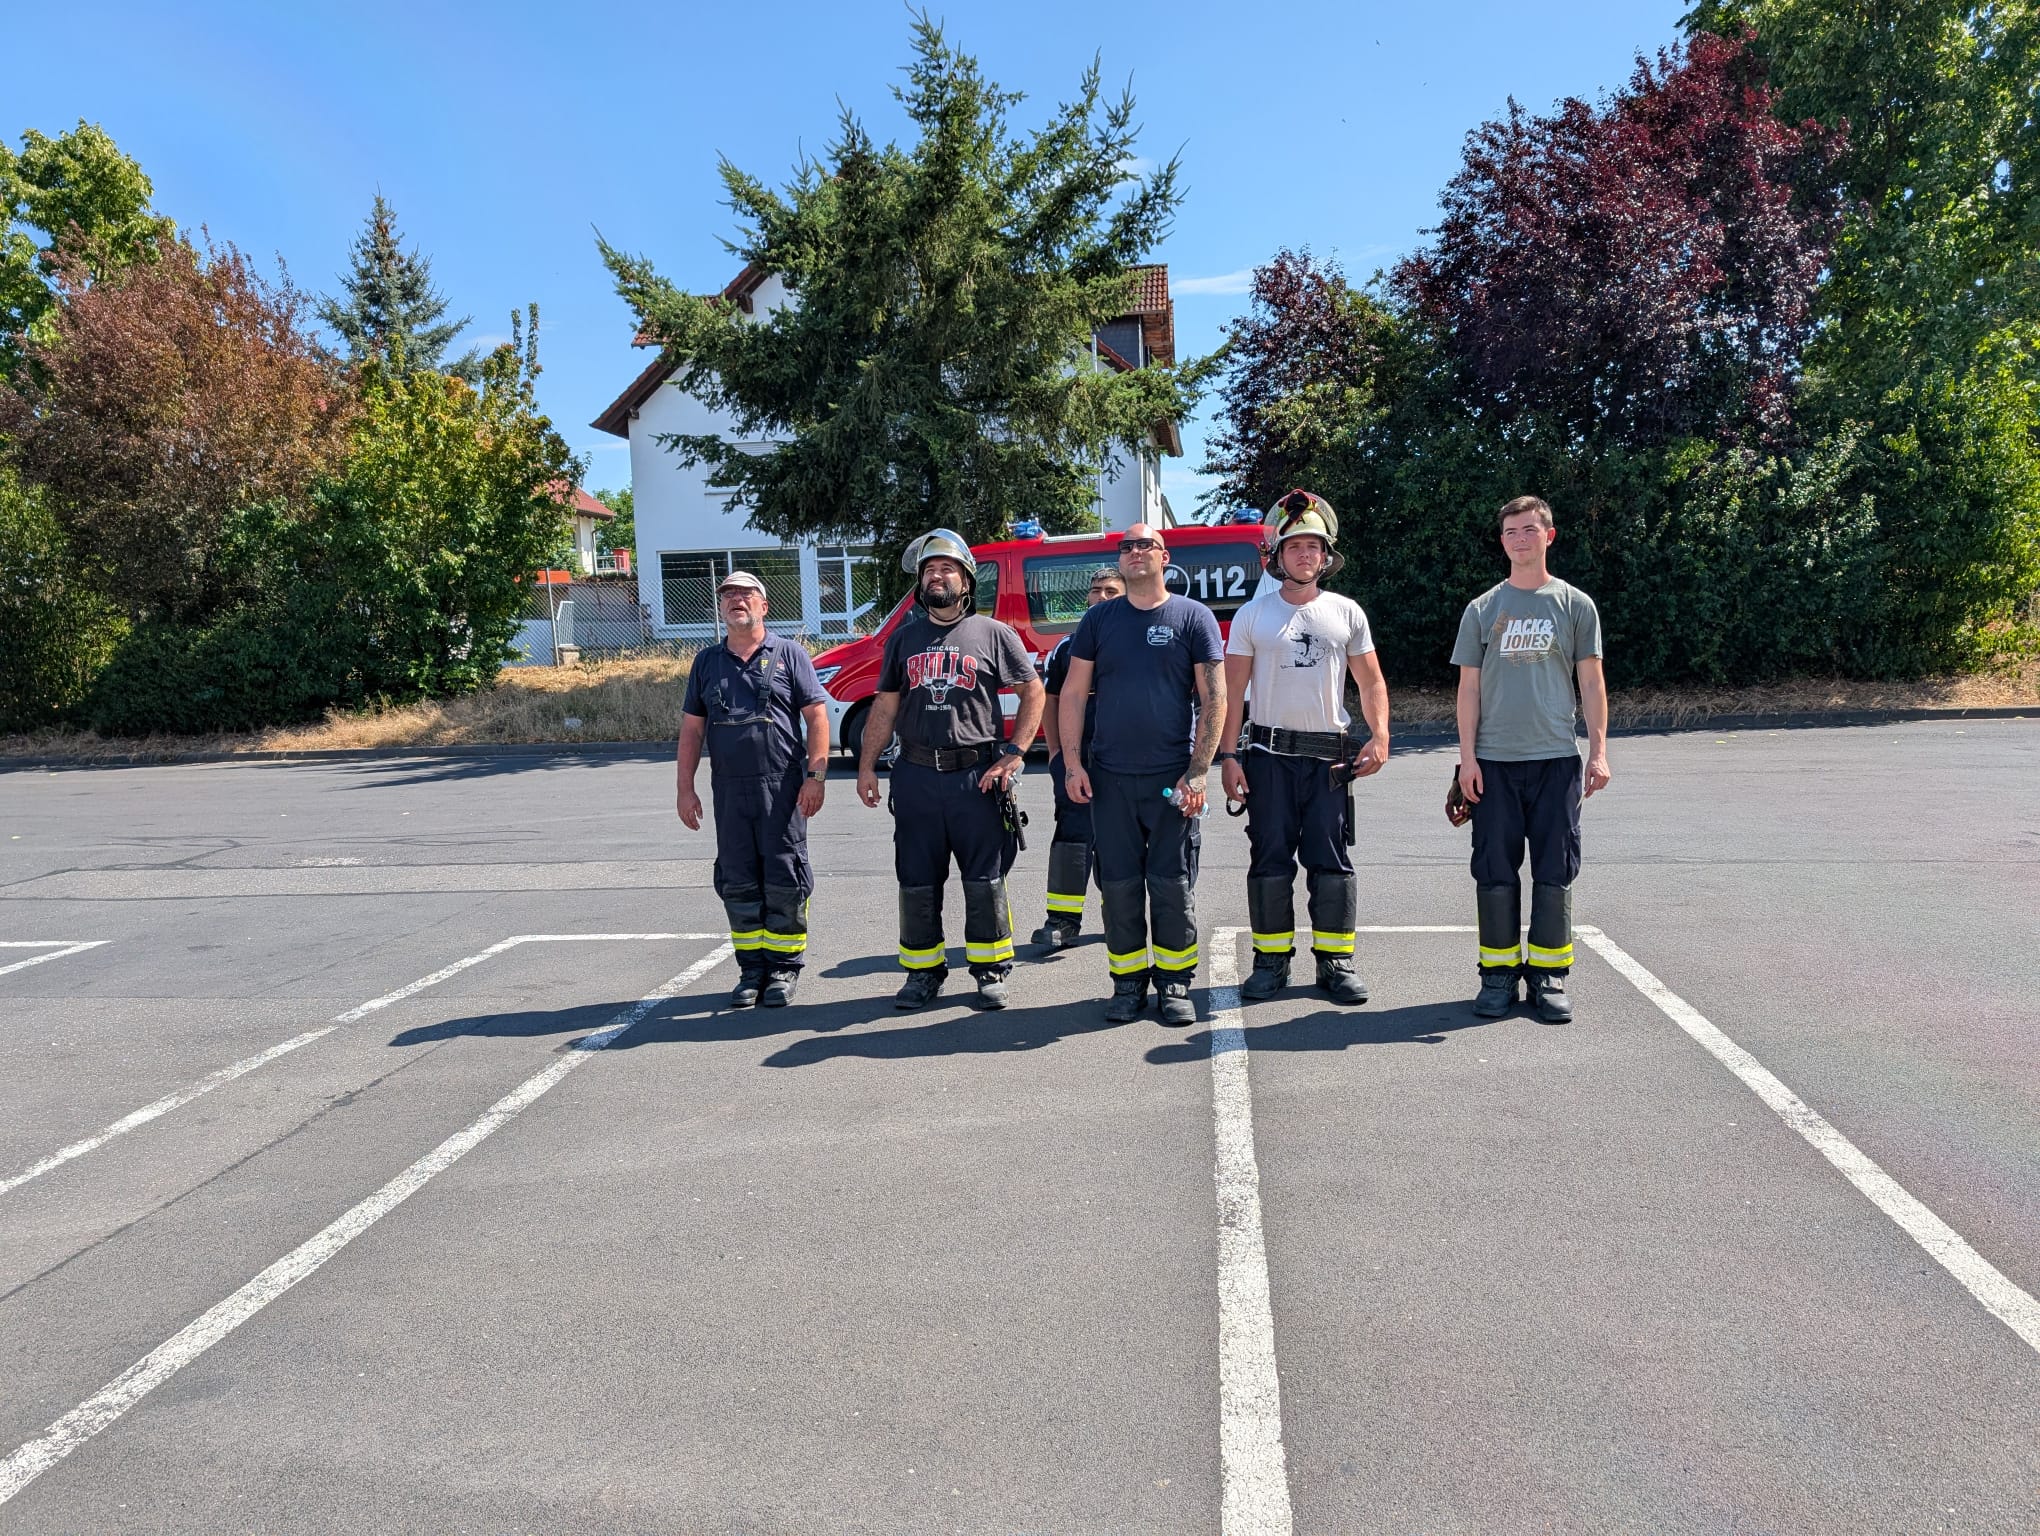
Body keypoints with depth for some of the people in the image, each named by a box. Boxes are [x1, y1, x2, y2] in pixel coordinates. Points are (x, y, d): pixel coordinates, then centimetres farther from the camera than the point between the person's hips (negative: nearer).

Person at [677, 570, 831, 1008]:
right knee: (738, 882, 7)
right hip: (728, 791, 4)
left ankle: (784, 968, 11)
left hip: (782, 787, -3)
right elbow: (691, 729, 13)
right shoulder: (707, 662, 13)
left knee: (783, 879, 0)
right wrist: (686, 789, 7)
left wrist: (815, 775, -11)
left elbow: (817, 716, -2)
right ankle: (752, 968, 18)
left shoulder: (788, 654, 3)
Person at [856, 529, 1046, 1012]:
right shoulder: (904, 638, 12)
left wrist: (1014, 753, -6)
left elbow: (1033, 691, 3)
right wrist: (866, 766, 7)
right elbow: (885, 706, 14)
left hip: (976, 777, -3)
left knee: (985, 881, 4)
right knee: (917, 882, 9)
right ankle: (923, 972, 22)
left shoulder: (994, 634, 2)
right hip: (916, 777, 3)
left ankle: (991, 971, 17)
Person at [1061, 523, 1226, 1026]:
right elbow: (1073, 694, 8)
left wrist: (1197, 773, -9)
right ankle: (1128, 982, 19)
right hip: (1110, 777, 2)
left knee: (1172, 885, 2)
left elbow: (1214, 699, -2)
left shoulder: (1193, 617, 2)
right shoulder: (1099, 619, 8)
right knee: (1119, 884, 6)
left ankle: (1175, 983, 16)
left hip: (1172, 778, -2)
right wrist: (1073, 763, -1)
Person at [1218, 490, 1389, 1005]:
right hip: (1270, 755, -1)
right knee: (1271, 860, 3)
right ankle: (1272, 959, 14)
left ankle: (1336, 961, 12)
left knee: (1332, 862, 2)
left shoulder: (1346, 613, 8)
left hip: (1330, 756, 1)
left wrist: (1380, 736, -6)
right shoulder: (1252, 616, 4)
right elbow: (1232, 690, 2)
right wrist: (1228, 756, -7)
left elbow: (1371, 681, 10)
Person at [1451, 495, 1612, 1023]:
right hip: (1494, 761, 0)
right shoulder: (1482, 609, 8)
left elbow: (1592, 683, 7)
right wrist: (1467, 756, -2)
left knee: (1555, 872, 2)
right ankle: (1499, 973, 13)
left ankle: (1548, 975, 13)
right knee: (1495, 871, 3)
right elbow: (1469, 686, 6)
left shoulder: (1575, 605, 7)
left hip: (1556, 759, 0)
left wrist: (1599, 751, -1)